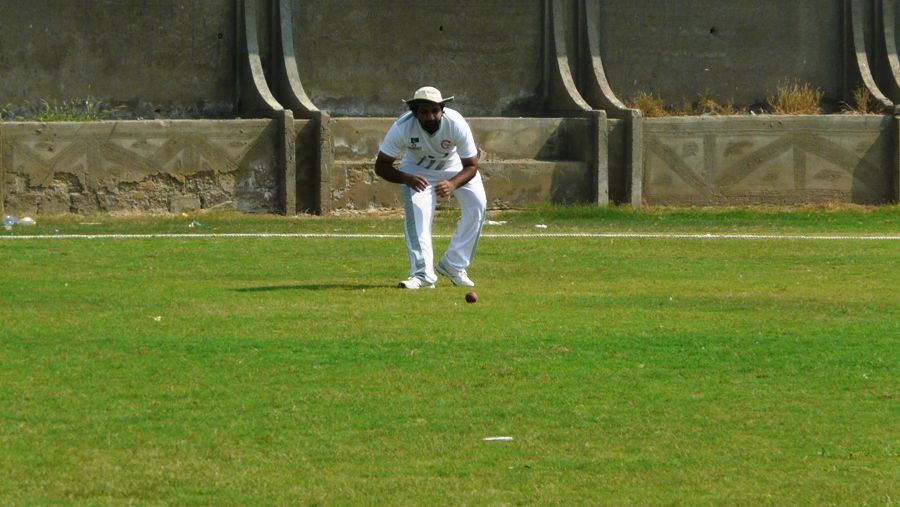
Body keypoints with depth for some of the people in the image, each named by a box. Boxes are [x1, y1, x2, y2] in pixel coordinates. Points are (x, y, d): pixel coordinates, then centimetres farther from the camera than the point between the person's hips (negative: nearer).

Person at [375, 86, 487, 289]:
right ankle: (423, 273, -26)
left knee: (477, 204, -16)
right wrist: (406, 178, -45)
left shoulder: (456, 124, -34)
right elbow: (381, 165, -25)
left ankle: (454, 266, -2)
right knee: (416, 210, -25)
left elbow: (471, 165, -27)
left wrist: (453, 184, -48)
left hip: (455, 168, 1)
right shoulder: (402, 127, -33)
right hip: (417, 169, -1)